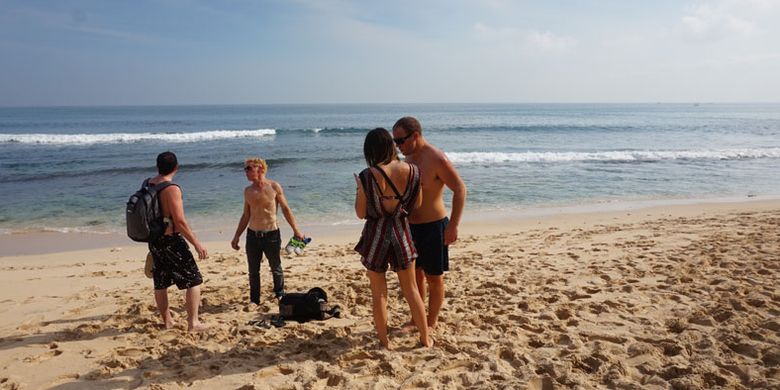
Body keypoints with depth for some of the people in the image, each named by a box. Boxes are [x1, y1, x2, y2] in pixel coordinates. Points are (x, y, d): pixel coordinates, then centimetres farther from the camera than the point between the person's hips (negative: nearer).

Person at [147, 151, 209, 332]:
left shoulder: (148, 184, 5)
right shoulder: (172, 189, -19)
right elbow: (180, 221, -23)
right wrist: (197, 243, -18)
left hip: (154, 240, 8)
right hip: (171, 240, -8)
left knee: (160, 282, 16)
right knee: (194, 279, 2)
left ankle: (167, 320, 29)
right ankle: (193, 322, 2)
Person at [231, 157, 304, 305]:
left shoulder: (274, 187, -6)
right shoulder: (248, 190, 6)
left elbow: (285, 209, 0)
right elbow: (246, 215, 14)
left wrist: (296, 230, -1)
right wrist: (237, 236, 11)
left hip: (271, 234, -3)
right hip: (252, 235, 4)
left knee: (276, 269, 10)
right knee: (253, 271, 9)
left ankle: (280, 296, 28)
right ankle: (254, 301, 21)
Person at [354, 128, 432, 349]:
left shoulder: (368, 176, -18)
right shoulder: (412, 171, -9)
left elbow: (361, 213, -9)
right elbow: (417, 205, 3)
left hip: (375, 237, -3)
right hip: (401, 234, 3)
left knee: (379, 293, 13)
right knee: (411, 290, 17)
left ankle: (384, 341, 23)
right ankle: (425, 338, 27)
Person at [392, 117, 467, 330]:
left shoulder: (436, 159, -19)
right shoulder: (409, 158, 5)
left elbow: (460, 189, -20)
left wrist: (453, 225, -24)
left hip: (433, 226, -7)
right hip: (412, 226, 8)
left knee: (434, 278, 7)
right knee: (416, 274, 17)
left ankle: (432, 323, 23)